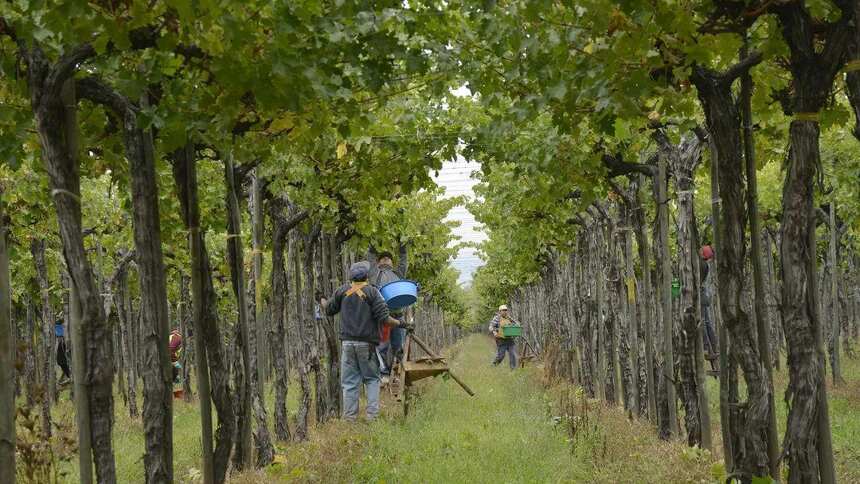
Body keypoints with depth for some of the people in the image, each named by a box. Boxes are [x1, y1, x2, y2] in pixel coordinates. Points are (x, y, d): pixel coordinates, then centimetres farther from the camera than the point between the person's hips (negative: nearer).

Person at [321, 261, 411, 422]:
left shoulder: (342, 291, 4)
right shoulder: (372, 292, -5)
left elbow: (329, 310, 17)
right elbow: (384, 318, -11)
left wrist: (321, 300, 37)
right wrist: (399, 324, 5)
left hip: (347, 342, 2)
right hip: (366, 343, -2)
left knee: (349, 381, 6)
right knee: (372, 379, 10)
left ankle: (349, 417, 4)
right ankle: (372, 414, 1)